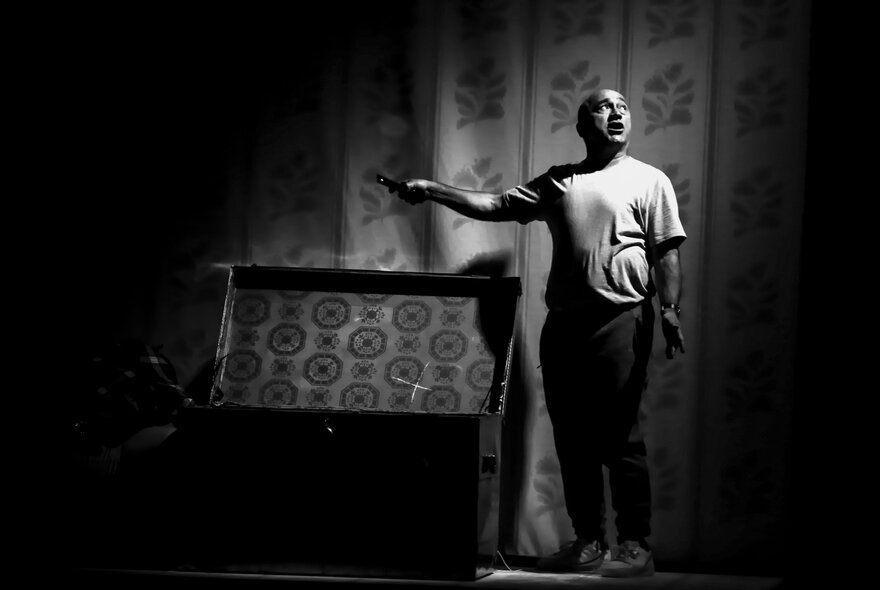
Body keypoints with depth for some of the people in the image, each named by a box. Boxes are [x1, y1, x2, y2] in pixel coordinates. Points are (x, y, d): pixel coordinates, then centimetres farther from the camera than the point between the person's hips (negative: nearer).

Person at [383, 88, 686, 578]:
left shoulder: (649, 181, 7)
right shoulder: (558, 182, 17)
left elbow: (666, 251, 0)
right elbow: (496, 206, 15)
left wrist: (671, 308, -13)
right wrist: (432, 190, 6)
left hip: (621, 319, -5)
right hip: (564, 320, 5)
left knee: (620, 436, -7)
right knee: (573, 440, 5)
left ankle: (636, 546, -3)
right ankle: (588, 542, 13)